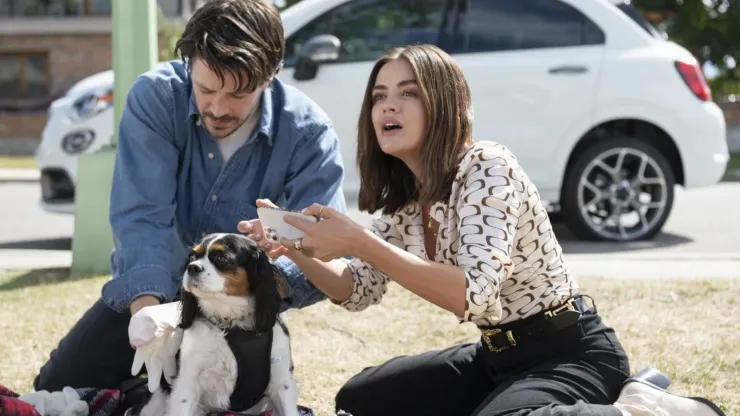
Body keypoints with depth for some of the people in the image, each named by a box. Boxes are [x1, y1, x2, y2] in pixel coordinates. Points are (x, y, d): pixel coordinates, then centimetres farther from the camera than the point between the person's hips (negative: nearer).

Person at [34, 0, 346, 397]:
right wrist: (146, 301, -46)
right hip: (146, 295, 1)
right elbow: (142, 216, -27)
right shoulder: (155, 96, -19)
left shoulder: (308, 131, -20)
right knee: (54, 392, -8)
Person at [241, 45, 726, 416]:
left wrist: (360, 244, -32)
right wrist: (298, 250, -8)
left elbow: (477, 295, -30)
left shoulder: (487, 166, -19)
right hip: (499, 355, 9)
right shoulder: (403, 198, 6)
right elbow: (358, 292, 10)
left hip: (571, 354, -9)